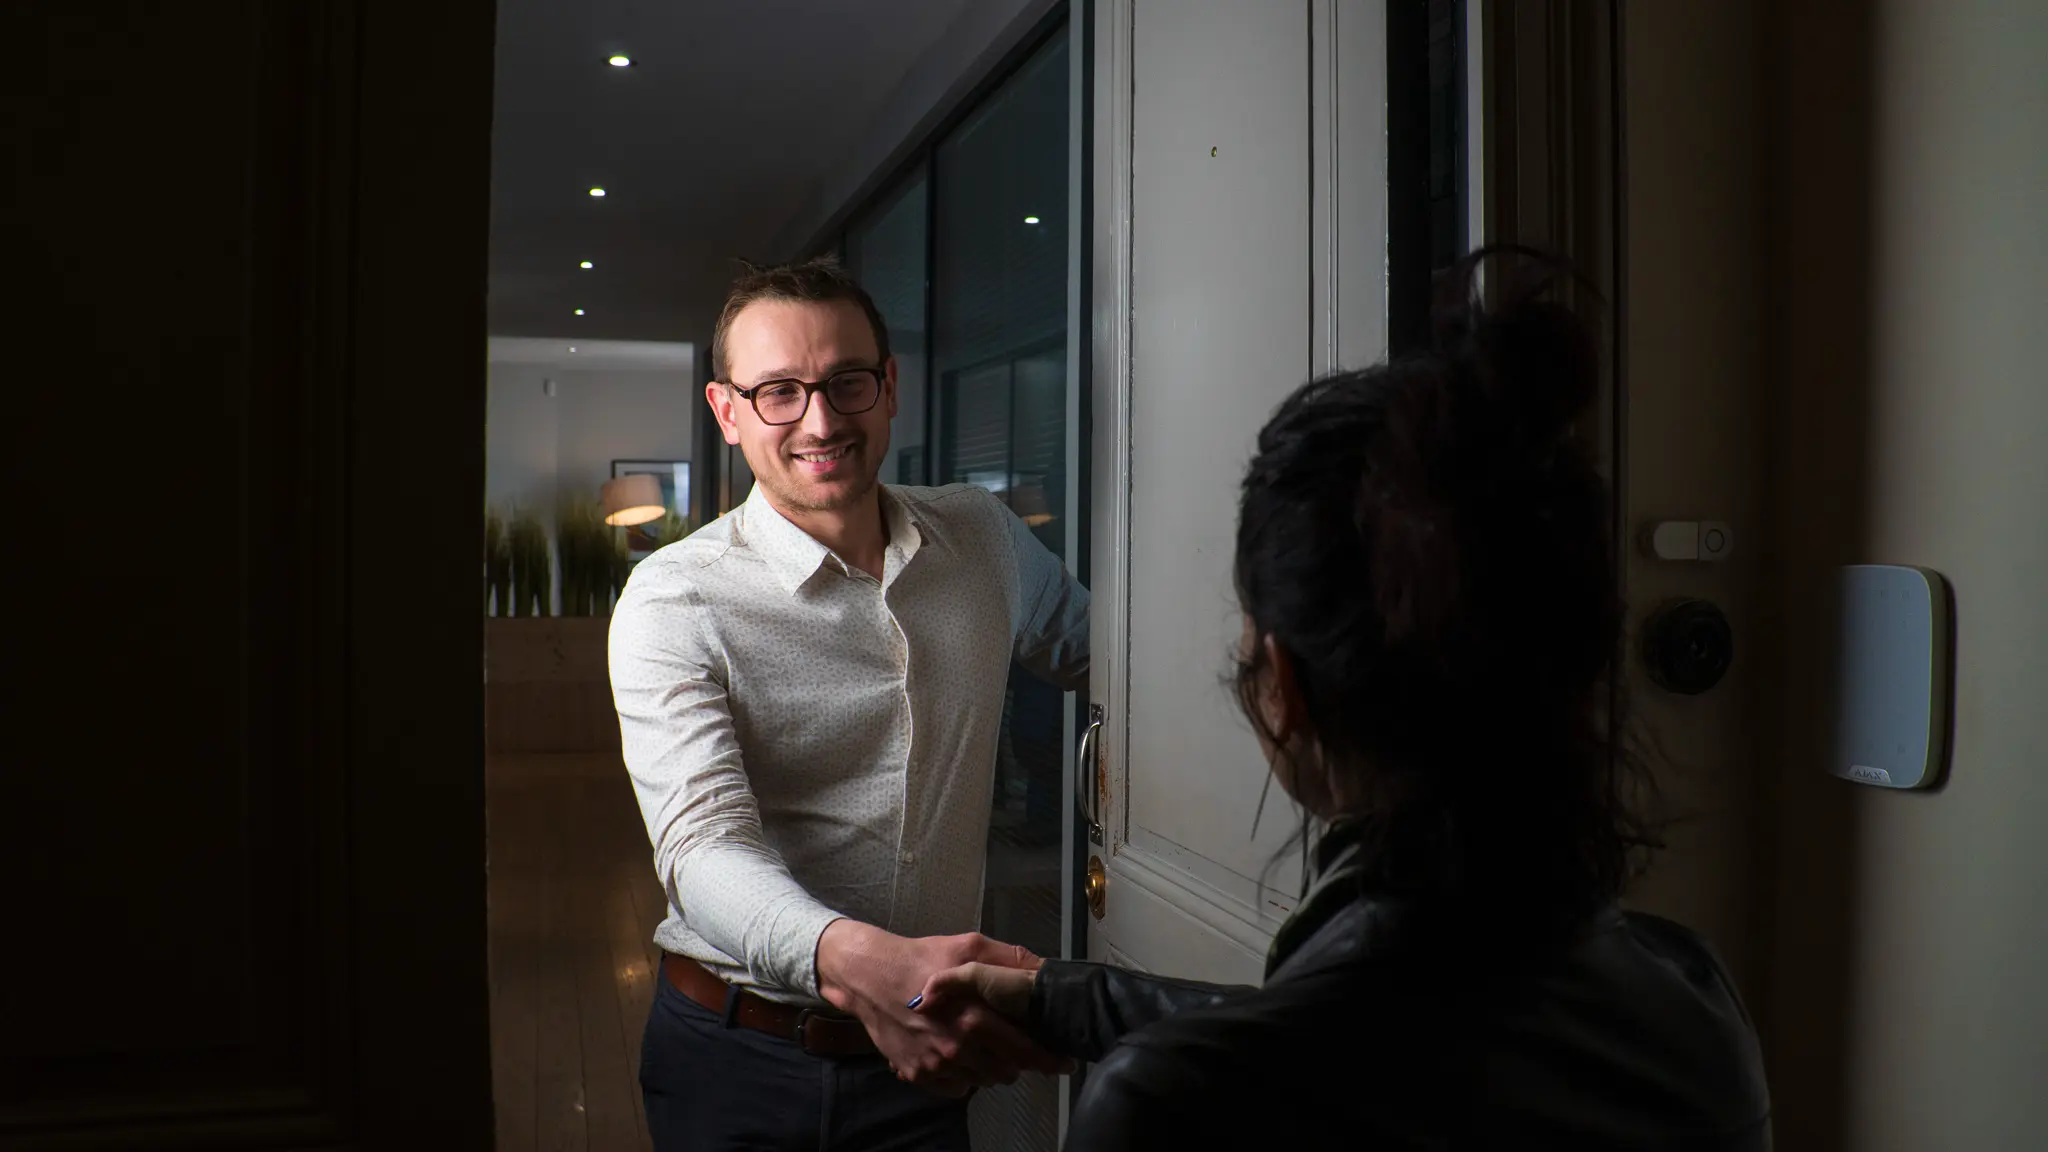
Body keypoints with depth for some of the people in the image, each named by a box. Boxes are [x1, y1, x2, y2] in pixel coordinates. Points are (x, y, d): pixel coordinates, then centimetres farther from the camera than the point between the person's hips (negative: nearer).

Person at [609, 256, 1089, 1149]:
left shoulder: (985, 539, 0)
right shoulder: (672, 601, -15)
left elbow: (1085, 648, 18)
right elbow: (703, 842, -26)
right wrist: (856, 962, -46)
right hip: (735, 1069, -2)